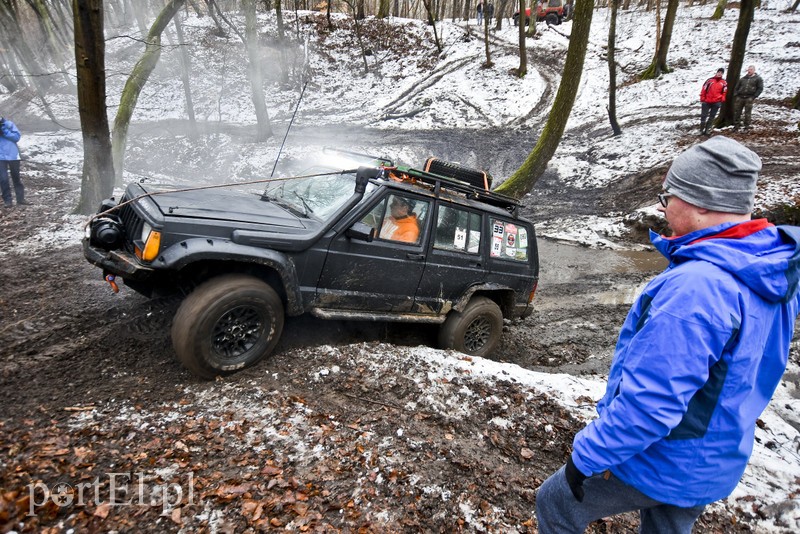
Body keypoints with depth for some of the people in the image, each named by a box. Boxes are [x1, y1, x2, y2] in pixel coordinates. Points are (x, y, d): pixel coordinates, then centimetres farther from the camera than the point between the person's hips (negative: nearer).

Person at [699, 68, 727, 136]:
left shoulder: (724, 83, 5)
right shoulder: (710, 80, -1)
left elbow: (724, 92, 9)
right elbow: (703, 90, 0)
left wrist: (722, 101, 2)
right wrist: (702, 99, -3)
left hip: (716, 102, 1)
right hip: (707, 101, -1)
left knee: (712, 116, 6)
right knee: (703, 116, 1)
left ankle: (707, 130, 11)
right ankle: (701, 130, 9)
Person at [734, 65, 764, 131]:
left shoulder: (758, 79, 7)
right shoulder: (743, 78, 17)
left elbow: (760, 88, 3)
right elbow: (737, 87, 20)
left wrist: (754, 96, -8)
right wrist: (735, 94, 4)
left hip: (749, 98, -3)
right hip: (740, 97, 3)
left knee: (747, 113, -4)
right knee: (737, 112, 1)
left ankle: (747, 126, 1)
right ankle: (736, 125, 9)